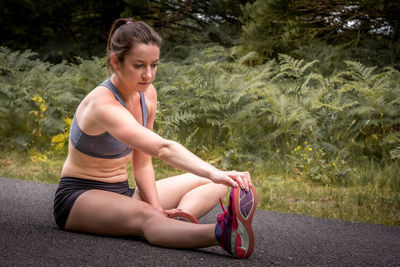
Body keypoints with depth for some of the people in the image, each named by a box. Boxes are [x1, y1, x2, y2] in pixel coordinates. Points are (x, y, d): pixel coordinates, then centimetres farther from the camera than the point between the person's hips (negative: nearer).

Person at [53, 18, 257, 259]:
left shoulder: (147, 95, -1)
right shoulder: (103, 104, -27)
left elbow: (142, 162, 1)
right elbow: (162, 148, -42)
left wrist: (157, 207, -14)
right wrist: (213, 172, -52)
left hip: (120, 194, 9)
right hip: (79, 198, -9)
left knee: (214, 184, -3)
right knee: (144, 215, -42)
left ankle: (181, 219, -36)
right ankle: (222, 234, -68)